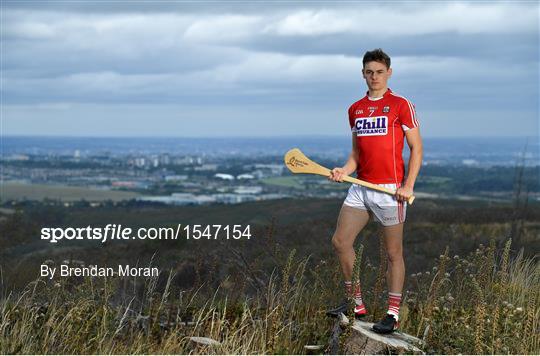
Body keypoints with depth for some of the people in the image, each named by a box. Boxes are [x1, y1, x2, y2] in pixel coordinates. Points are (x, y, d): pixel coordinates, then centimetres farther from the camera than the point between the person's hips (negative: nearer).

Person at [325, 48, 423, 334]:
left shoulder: (401, 105, -4)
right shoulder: (355, 110, 13)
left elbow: (416, 148, -3)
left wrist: (408, 185, -13)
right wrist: (344, 170, -1)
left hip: (390, 189, -6)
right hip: (360, 187, 6)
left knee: (393, 252, 0)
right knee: (340, 241, 1)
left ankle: (393, 314, 8)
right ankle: (356, 303, 14)